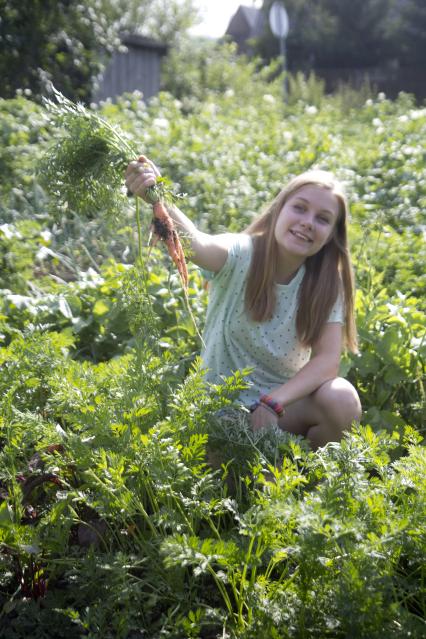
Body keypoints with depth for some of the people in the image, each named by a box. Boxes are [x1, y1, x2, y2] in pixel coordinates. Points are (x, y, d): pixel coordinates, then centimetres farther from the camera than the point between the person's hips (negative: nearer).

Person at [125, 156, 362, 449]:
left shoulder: (326, 283, -7)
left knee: (342, 399, -26)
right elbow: (194, 242, -39)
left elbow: (328, 358, -16)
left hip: (286, 402, 3)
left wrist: (273, 403, -32)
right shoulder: (240, 255, -16)